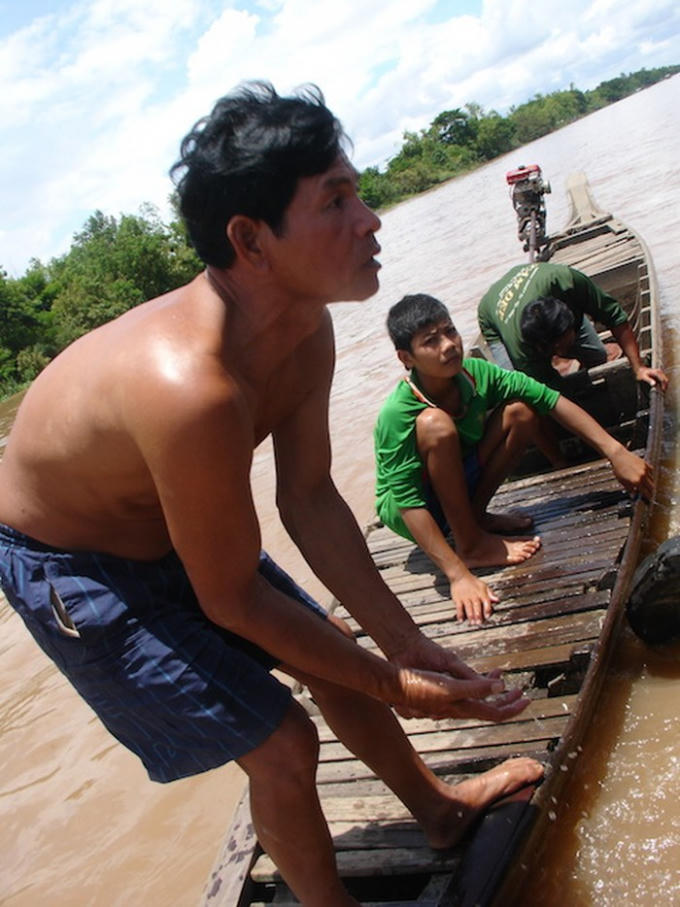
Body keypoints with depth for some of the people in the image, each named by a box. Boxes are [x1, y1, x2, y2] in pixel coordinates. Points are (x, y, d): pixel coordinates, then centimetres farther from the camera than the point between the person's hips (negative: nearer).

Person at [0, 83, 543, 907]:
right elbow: (230, 599, -29)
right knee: (281, 746, -4)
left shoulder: (306, 329, -14)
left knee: (333, 657, 17)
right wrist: (391, 685, -18)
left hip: (167, 530, 8)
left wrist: (403, 640, -5)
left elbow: (309, 498, -6)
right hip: (72, 573, -7)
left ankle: (440, 808, 44)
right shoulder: (192, 389, -41)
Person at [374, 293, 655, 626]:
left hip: (456, 490, 6)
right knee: (435, 423, -34)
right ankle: (472, 544, -21)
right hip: (407, 514, -6)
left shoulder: (474, 373, -15)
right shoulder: (397, 414, -31)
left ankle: (475, 515, -3)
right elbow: (408, 505, -34)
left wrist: (615, 451, -20)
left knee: (521, 412, -10)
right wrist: (458, 576, -39)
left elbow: (551, 399, -13)